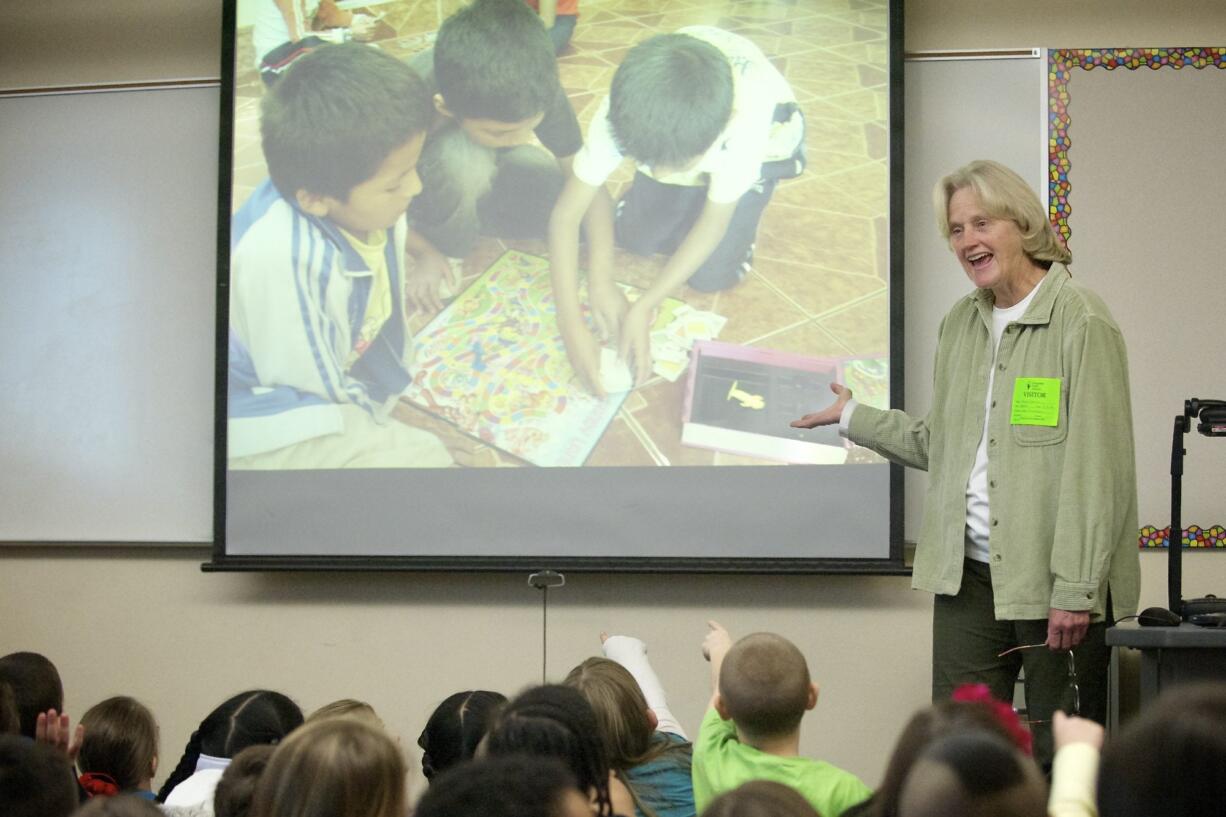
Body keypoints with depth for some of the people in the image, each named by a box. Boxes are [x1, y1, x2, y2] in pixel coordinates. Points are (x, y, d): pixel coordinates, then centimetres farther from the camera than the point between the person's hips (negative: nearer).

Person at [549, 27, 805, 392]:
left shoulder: (745, 122, -46)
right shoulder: (624, 111, -41)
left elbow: (712, 224, -31)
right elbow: (566, 214, -35)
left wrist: (643, 308, -38)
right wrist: (571, 325, -45)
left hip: (761, 143, -2)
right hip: (674, 140, 3)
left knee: (711, 274, -12)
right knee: (635, 236, -10)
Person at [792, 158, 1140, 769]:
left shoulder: (1081, 322, -9)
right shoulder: (960, 323, 15)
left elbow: (1097, 469, -13)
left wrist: (1076, 590, -17)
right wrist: (851, 416, 27)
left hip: (1053, 582, -6)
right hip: (969, 576, 6)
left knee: (1058, 763, 1)